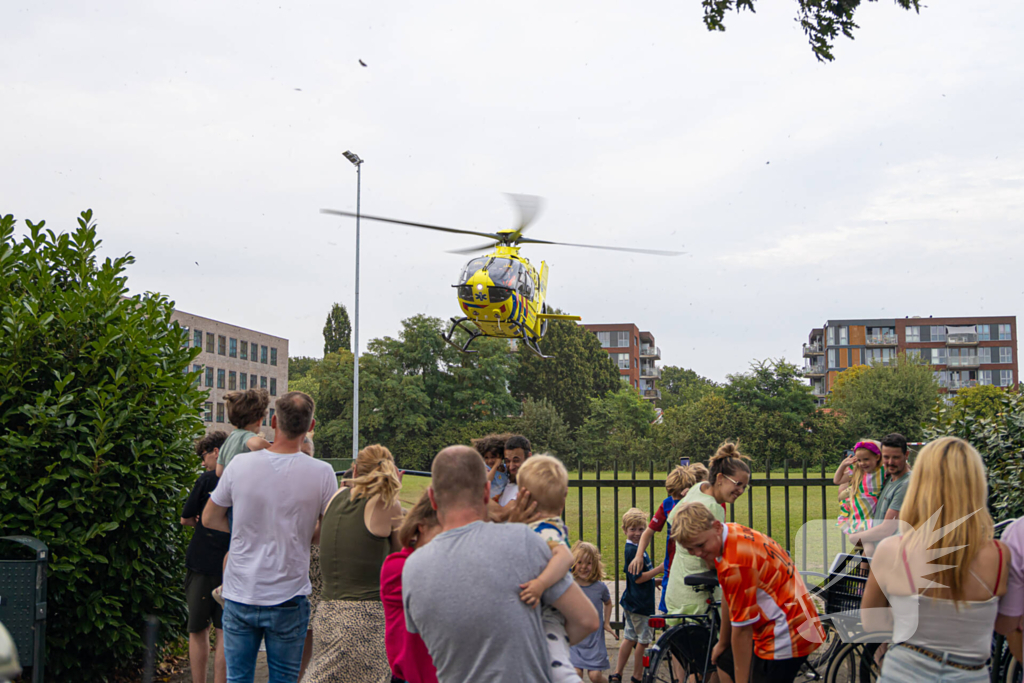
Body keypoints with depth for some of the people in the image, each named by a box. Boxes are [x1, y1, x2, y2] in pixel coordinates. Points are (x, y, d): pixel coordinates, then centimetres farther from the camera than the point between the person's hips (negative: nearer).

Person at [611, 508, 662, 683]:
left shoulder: (632, 548, 12)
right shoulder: (634, 550, -20)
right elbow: (638, 578, -22)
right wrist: (659, 569, -20)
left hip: (631, 602, 10)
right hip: (640, 604, -10)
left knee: (629, 638, 15)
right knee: (643, 640, 2)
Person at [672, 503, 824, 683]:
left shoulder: (736, 564, -30)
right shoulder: (733, 532, -1)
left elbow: (742, 629, -25)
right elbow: (729, 598, 12)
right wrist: (723, 643, 21)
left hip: (785, 636, -11)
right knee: (725, 663, 26)